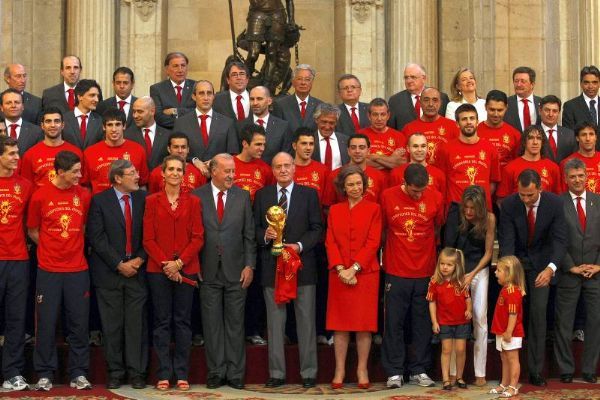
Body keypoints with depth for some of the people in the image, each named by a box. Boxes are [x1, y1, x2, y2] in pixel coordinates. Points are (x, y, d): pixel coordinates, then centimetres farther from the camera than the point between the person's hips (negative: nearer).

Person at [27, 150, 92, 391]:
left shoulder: (84, 195, 4)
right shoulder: (40, 196, -2)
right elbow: (32, 231, 8)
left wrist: (75, 247, 8)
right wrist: (51, 248, 5)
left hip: (77, 269, 2)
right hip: (49, 270, -2)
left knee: (79, 324, 3)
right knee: (46, 323, 2)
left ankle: (78, 375, 12)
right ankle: (45, 375, 12)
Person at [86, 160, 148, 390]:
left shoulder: (143, 199, 6)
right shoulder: (99, 201, -2)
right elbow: (96, 237, -7)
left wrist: (139, 260, -6)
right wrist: (119, 264, -10)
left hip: (137, 270, 2)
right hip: (109, 272, -2)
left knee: (137, 324, 1)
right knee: (112, 326, 3)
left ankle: (137, 372, 8)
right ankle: (115, 373, 12)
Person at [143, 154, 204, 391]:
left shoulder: (193, 202, 6)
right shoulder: (152, 201, 4)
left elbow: (198, 238, 1)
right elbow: (148, 239, 0)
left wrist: (179, 263, -10)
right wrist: (165, 265, -10)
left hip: (186, 269, 1)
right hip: (158, 269, 0)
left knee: (183, 321, 4)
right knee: (162, 322, 3)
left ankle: (182, 374, 9)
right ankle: (164, 374, 7)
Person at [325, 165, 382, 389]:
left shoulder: (373, 209, 3)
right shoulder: (335, 210, 11)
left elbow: (373, 242, -5)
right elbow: (330, 242, 4)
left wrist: (354, 268, -13)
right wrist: (340, 268, -10)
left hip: (365, 273, -2)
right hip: (339, 274, 2)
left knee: (364, 323, 0)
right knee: (340, 323, 3)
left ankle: (362, 370, 9)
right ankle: (339, 370, 9)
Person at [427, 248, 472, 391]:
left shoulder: (461, 282, -3)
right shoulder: (435, 282, -7)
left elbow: (468, 298, 8)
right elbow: (432, 302, -2)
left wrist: (469, 310, -12)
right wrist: (434, 322, -4)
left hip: (462, 322, 1)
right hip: (444, 322, -1)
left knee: (461, 350, 6)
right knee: (446, 350, 4)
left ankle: (459, 377, 21)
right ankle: (446, 379, 10)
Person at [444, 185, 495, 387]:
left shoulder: (489, 218, -9)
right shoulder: (456, 213, -9)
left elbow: (488, 252, -6)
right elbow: (448, 243, -8)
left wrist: (472, 274, -13)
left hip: (479, 269, 0)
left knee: (480, 318, -5)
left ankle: (480, 373, 0)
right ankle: (453, 371, -1)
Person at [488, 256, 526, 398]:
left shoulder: (513, 292, -21)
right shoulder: (505, 289, 11)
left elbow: (513, 314, -25)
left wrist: (509, 332, -26)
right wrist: (502, 332, 17)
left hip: (511, 334, -10)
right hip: (502, 333, 10)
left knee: (512, 359, -1)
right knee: (504, 359, 17)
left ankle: (513, 387, 6)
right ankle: (504, 384, 27)